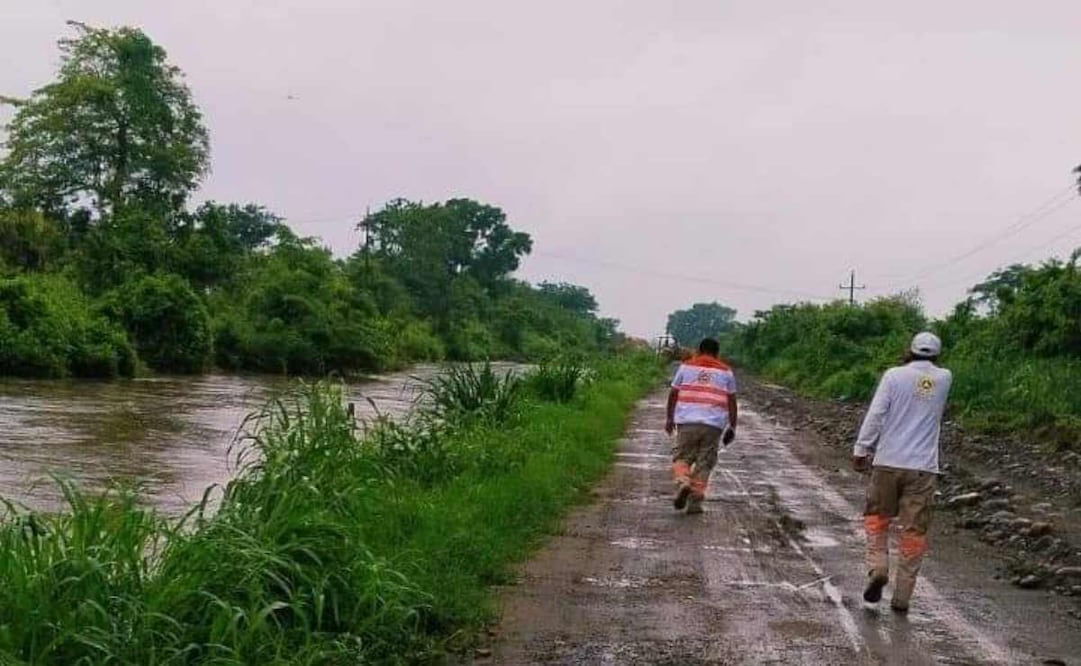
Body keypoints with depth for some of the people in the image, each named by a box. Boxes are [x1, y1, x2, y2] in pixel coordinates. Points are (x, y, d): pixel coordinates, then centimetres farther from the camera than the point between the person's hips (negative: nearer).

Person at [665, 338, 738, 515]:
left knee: (682, 457, 9)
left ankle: (683, 482, -19)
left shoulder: (686, 366, 10)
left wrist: (670, 418, 19)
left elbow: (673, 394, 10)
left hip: (687, 421, 0)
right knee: (704, 463, 6)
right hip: (714, 425, 1)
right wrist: (732, 427, 14)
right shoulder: (726, 372, 12)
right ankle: (695, 501, 1)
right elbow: (732, 402, 9)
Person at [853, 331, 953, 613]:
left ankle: (877, 568, -3)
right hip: (923, 467, 1)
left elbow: (876, 415, -7)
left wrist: (861, 450, -4)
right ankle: (902, 596, 6)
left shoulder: (895, 375, -2)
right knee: (914, 531, 6)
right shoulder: (945, 378, 4)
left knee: (877, 517, 17)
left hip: (888, 462, -1)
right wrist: (924, 365, 20)